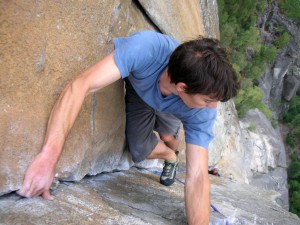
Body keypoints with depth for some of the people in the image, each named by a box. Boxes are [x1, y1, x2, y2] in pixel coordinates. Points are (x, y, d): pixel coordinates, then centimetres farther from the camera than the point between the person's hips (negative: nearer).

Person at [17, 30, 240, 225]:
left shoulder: (202, 111, -39)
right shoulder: (147, 47, -49)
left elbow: (197, 176, -40)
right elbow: (80, 85, -53)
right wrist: (49, 156, -60)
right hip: (139, 89, -1)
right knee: (141, 151, -9)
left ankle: (172, 153, 32)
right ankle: (171, 158, 27)